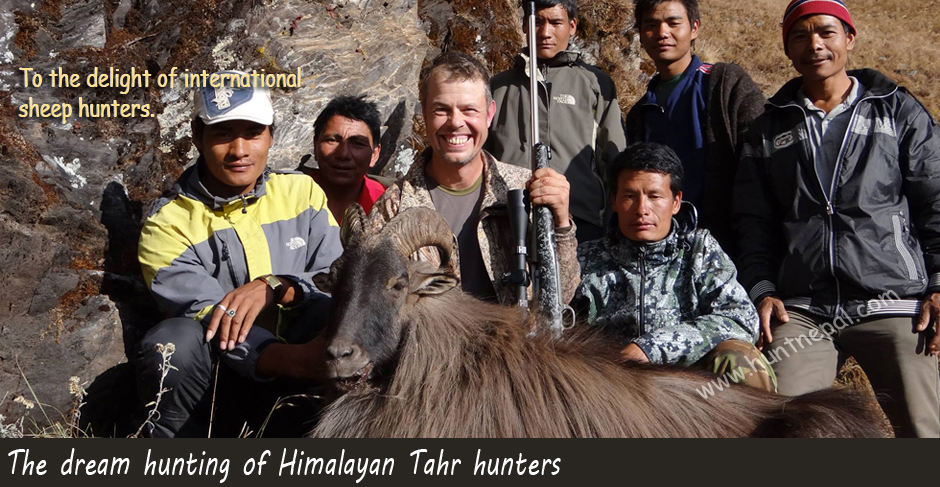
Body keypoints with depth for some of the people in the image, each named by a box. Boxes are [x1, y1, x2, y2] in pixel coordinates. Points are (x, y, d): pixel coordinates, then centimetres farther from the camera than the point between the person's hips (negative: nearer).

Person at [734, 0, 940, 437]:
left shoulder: (898, 111, 12)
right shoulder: (769, 129, 18)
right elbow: (754, 222, 15)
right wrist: (761, 291, 1)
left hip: (893, 302, -1)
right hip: (801, 310, 2)